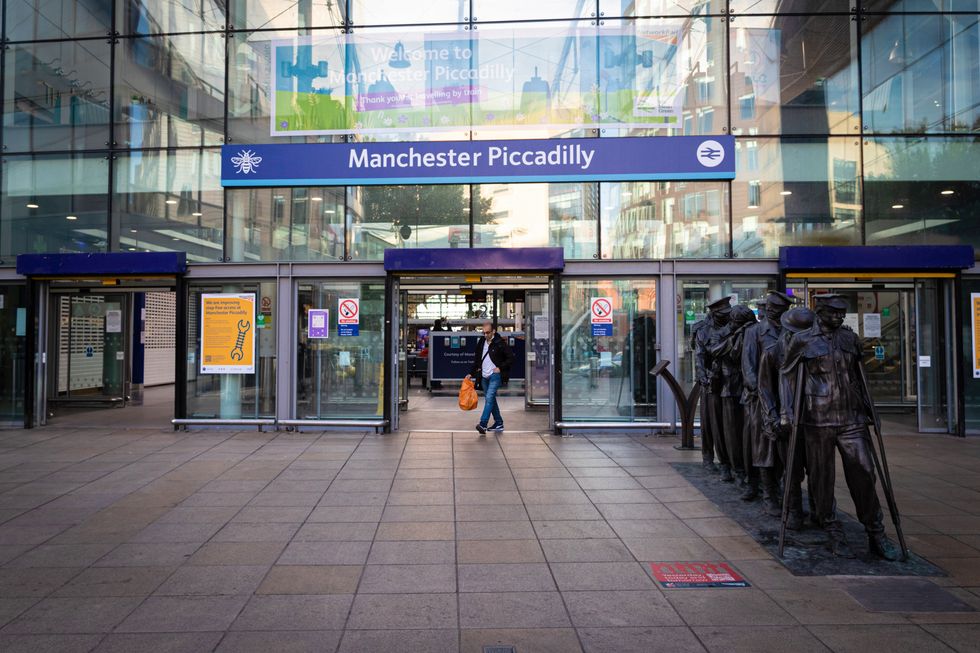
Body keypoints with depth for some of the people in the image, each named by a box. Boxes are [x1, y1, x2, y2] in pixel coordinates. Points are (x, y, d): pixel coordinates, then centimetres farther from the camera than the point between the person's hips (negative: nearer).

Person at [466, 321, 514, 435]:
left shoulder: (500, 343, -8)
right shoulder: (481, 343, 10)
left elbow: (511, 358, -7)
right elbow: (476, 360, 17)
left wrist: (500, 368, -12)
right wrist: (471, 373, 11)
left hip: (495, 375, -7)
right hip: (484, 376, 7)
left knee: (489, 398, -17)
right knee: (490, 400, 11)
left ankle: (483, 424, -22)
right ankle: (499, 423, 21)